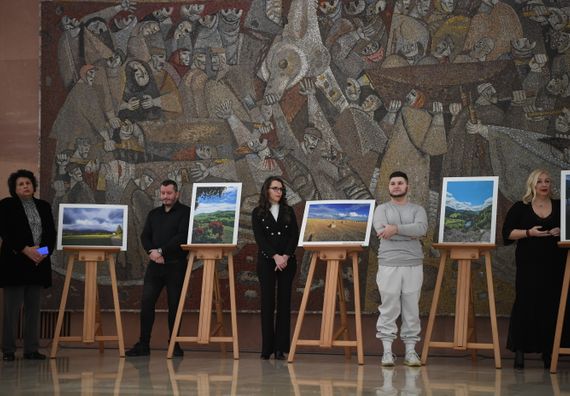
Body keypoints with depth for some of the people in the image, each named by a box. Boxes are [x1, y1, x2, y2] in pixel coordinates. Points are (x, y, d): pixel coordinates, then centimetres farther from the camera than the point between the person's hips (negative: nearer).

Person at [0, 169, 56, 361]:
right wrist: (25, 250, -17)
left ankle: (31, 349, 8)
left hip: (38, 264, 5)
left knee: (33, 307, 5)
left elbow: (51, 232, 12)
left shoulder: (44, 206, 15)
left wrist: (45, 251, -7)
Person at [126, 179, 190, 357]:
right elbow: (145, 236, 10)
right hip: (155, 264, 5)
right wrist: (151, 252, -10)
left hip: (175, 264, -5)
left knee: (174, 305, -1)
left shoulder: (185, 212, -1)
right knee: (146, 302, -2)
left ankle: (174, 344, 7)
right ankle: (143, 344, 1)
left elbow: (182, 237, -13)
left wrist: (161, 251, -16)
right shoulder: (153, 214, 17)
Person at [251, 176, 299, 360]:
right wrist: (275, 256, -17)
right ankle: (267, 348, -1)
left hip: (287, 261, 2)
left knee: (284, 302, -1)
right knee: (267, 302, -3)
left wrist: (286, 256, -12)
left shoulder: (289, 211, 11)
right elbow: (259, 238, -6)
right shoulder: (258, 213, 4)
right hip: (266, 261, -2)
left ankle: (281, 347, 0)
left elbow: (294, 236, 3)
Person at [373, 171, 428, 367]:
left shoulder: (417, 209, 11)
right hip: (388, 265, -1)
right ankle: (387, 351, 1)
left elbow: (421, 228, -10)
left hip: (413, 265, 1)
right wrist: (410, 234, -10)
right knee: (388, 309, -3)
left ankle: (410, 351, 7)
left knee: (411, 309, 2)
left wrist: (396, 229, -19)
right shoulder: (381, 209, 10)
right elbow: (381, 230, -10)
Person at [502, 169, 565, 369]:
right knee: (525, 303, -7)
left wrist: (561, 232, -6)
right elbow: (507, 233, 0)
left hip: (554, 265, 2)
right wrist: (529, 233, -13)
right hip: (529, 264, -2)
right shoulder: (520, 208, 5)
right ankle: (519, 349, -4)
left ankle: (548, 351, 8)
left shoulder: (560, 207, 12)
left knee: (551, 305, 0)